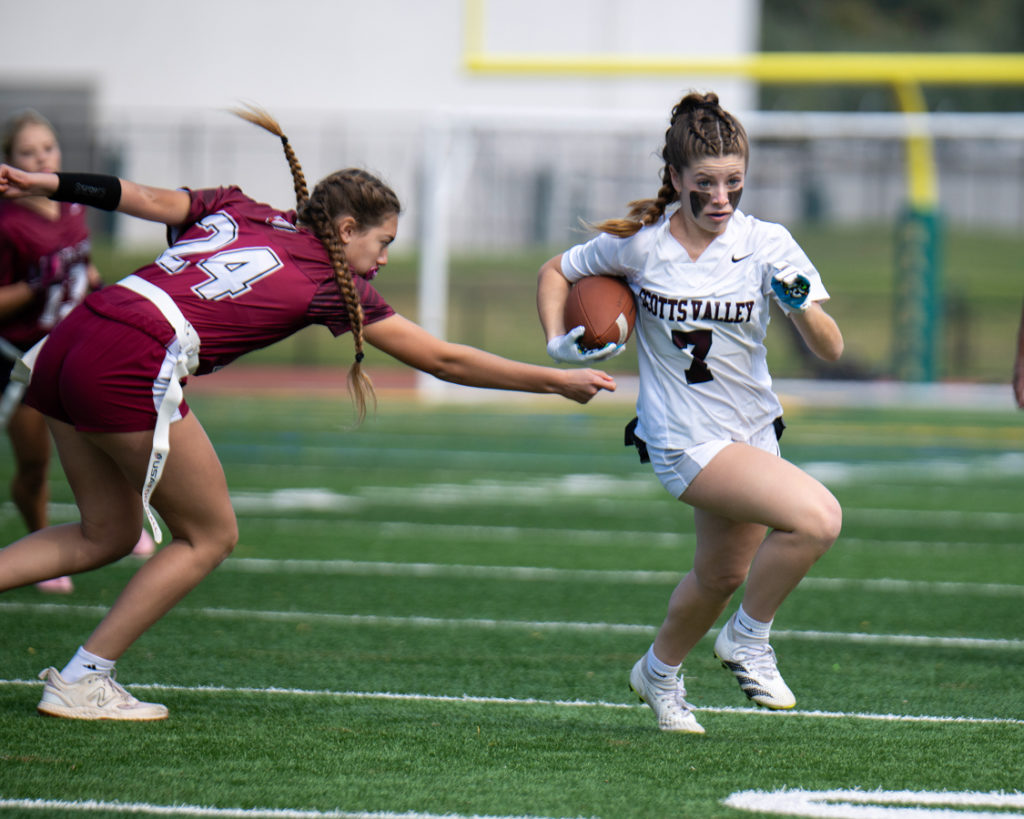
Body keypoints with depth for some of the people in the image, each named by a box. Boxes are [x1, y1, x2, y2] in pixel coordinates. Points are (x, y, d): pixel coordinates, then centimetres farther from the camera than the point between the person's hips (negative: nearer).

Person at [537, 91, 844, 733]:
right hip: (685, 438, -4)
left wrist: (801, 307, -31)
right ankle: (749, 640, -3)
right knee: (817, 517, -24)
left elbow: (831, 349, -12)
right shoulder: (639, 245, -10)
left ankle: (662, 673, 50)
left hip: (753, 432, 5)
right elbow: (557, 272, 9)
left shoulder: (767, 245, -8)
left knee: (723, 573, 21)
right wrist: (559, 343, -5)